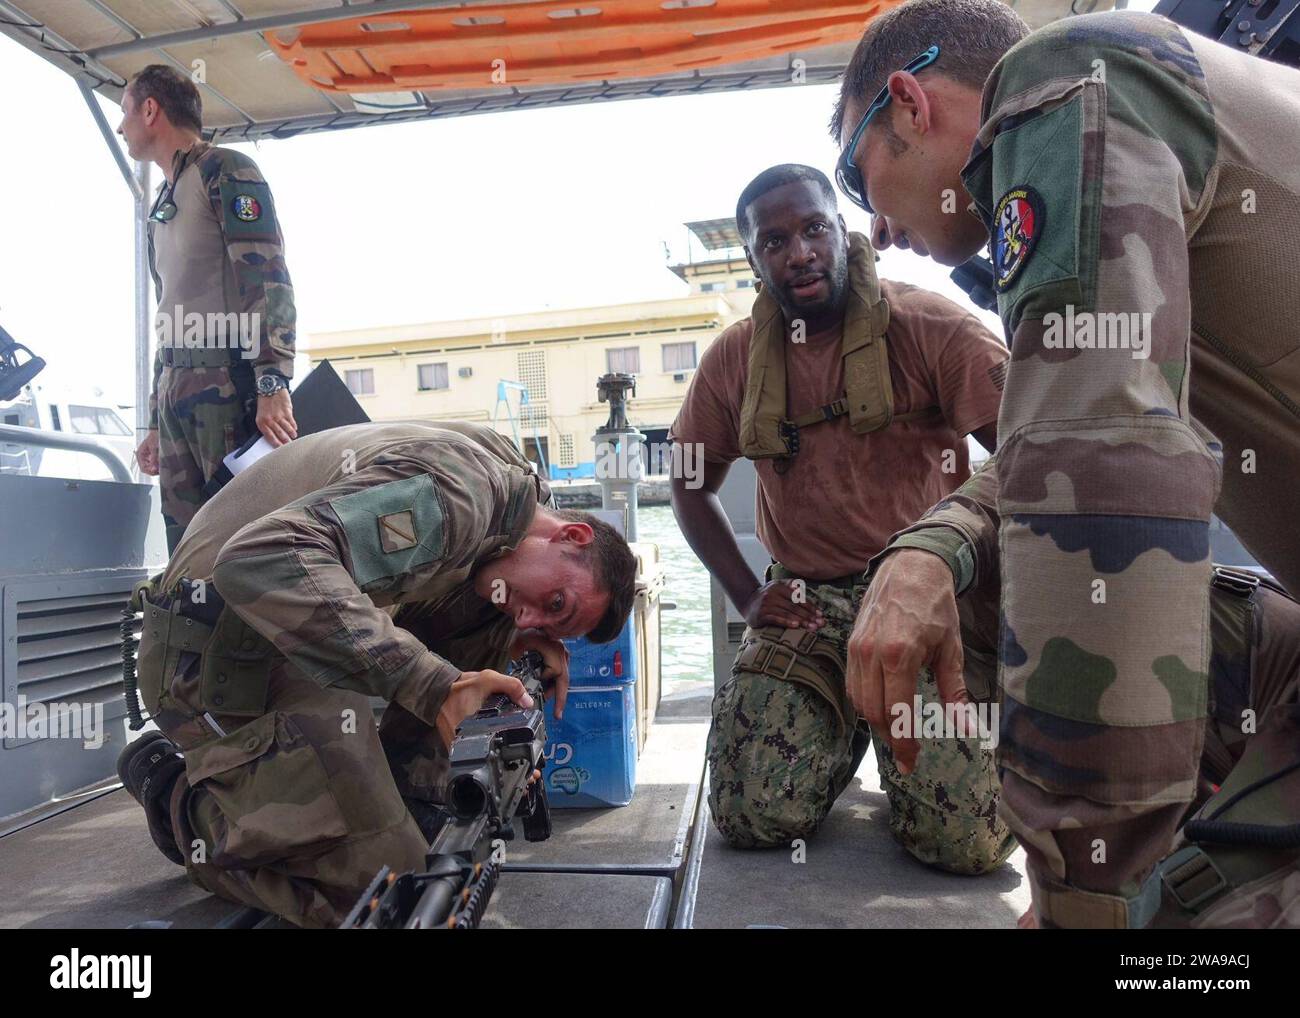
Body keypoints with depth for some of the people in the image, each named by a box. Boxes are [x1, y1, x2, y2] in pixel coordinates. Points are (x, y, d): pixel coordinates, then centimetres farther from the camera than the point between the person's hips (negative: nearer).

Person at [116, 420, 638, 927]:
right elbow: (261, 559, -37)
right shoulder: (458, 488, -27)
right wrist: (427, 679, -39)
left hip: (285, 651, 9)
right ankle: (173, 792, 7)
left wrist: (518, 640, -9)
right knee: (377, 878, -11)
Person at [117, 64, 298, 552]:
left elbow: (268, 278, -13)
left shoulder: (225, 171, 2)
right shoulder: (163, 205, 28)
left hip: (227, 384, -8)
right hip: (176, 391, 8)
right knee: (188, 546, 4)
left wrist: (272, 385, -24)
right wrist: (156, 423, 24)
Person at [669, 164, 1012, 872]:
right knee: (753, 820, -11)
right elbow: (692, 486, 16)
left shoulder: (926, 327, -7)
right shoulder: (734, 359, 5)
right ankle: (845, 725, 21)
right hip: (808, 602, 3)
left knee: (967, 841, -16)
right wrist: (746, 596, 4)